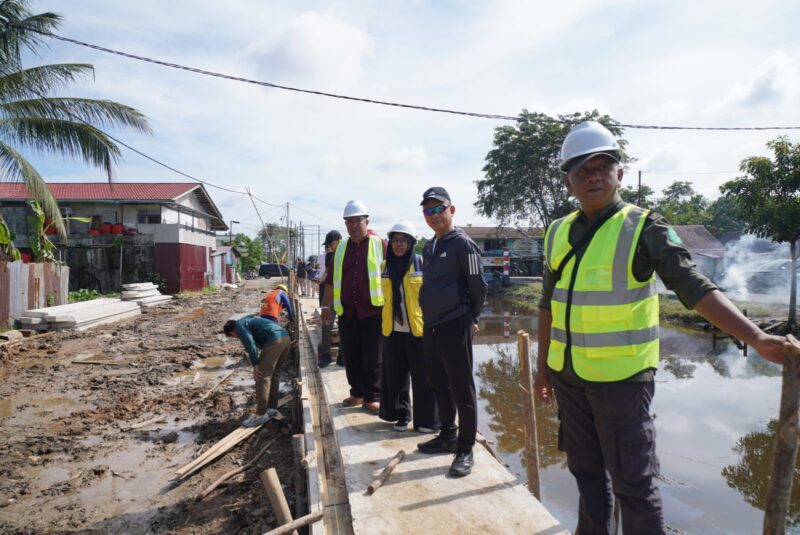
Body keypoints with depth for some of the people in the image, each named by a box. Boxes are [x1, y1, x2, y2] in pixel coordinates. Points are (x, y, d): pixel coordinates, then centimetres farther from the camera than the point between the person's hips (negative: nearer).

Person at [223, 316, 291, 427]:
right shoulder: (249, 321, 34)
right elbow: (259, 342, 35)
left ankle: (261, 415, -3)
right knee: (273, 375, 20)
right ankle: (271, 407, 26)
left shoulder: (239, 325, 6)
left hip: (274, 341, -9)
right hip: (285, 337, 9)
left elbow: (250, 344, -9)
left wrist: (255, 366, -5)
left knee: (262, 377, -5)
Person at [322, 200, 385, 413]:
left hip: (373, 312, -4)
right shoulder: (341, 249, 12)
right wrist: (326, 306, 15)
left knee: (373, 359, 1)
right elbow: (331, 279, 16)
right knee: (351, 358, 12)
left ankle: (372, 397, 12)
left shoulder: (380, 245, -2)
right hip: (347, 313, 4)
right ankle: (357, 393, 26)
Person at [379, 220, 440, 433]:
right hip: (393, 331, 5)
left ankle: (427, 420, 16)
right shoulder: (385, 266, 8)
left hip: (418, 330, -4)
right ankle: (401, 415, 28)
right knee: (395, 376, 12)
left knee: (423, 377, 2)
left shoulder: (422, 264, -6)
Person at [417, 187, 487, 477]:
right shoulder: (430, 246, 14)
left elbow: (478, 286, -8)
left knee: (461, 388, 0)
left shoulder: (462, 243, -11)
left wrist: (470, 317, 3)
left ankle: (465, 449, 12)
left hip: (454, 327, -8)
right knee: (438, 385, 17)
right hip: (431, 326, 8)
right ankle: (447, 436, 33)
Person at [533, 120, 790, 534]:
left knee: (632, 481, 6)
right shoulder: (558, 233, 5)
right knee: (586, 471, 20)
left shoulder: (644, 228, -8)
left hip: (621, 378, -5)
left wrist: (755, 338, -26)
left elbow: (696, 290, -14)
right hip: (567, 376, 5)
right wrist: (543, 366, 14)